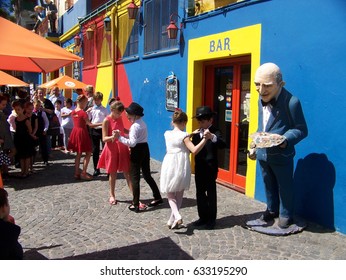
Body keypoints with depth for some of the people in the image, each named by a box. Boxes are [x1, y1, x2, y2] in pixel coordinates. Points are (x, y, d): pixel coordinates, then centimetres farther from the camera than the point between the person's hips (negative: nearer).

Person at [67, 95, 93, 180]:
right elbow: (89, 124, -15)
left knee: (78, 154, 15)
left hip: (75, 132, 8)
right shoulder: (83, 112, -16)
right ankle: (83, 173, -1)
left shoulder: (73, 112, 6)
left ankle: (76, 173, 17)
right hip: (82, 132, -8)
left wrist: (86, 112, 14)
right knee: (88, 153, 2)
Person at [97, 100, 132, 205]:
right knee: (113, 174, 8)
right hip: (112, 149, -4)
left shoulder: (120, 118, 7)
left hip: (122, 148, 4)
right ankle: (112, 196, 25)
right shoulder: (106, 121, -11)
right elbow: (104, 138, -14)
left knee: (127, 173, 3)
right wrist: (112, 137, -33)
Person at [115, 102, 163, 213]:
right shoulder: (142, 123, 10)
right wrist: (126, 133, 5)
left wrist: (120, 137, -23)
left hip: (137, 151, -9)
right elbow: (137, 138, 6)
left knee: (135, 178, -1)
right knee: (147, 175, 19)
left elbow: (132, 143, -24)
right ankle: (158, 198, 26)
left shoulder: (135, 126, -18)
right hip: (145, 149, 9)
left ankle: (136, 205, 4)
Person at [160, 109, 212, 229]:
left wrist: (190, 135, 20)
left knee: (170, 195, 14)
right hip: (182, 166, -2)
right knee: (179, 195, 16)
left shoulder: (167, 134, 2)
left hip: (169, 166, 2)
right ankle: (172, 220, 19)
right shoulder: (184, 135, -11)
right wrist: (205, 139, -21)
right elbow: (194, 150, -21)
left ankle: (176, 216, -10)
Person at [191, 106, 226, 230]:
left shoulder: (215, 132, -10)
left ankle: (211, 219, 15)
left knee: (211, 194, 4)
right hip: (199, 168, 7)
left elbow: (223, 145, -27)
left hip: (210, 169, -7)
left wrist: (213, 137, -44)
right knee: (200, 193, 13)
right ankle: (203, 217, 25)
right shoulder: (197, 134, 12)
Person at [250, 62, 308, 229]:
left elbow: (301, 129, -17)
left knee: (285, 186, 12)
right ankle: (272, 210, 42)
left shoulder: (292, 102, -22)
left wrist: (285, 140, -32)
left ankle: (286, 215, 31)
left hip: (281, 155, -6)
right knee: (269, 184, 22)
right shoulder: (261, 100, 2)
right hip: (262, 154, 7)